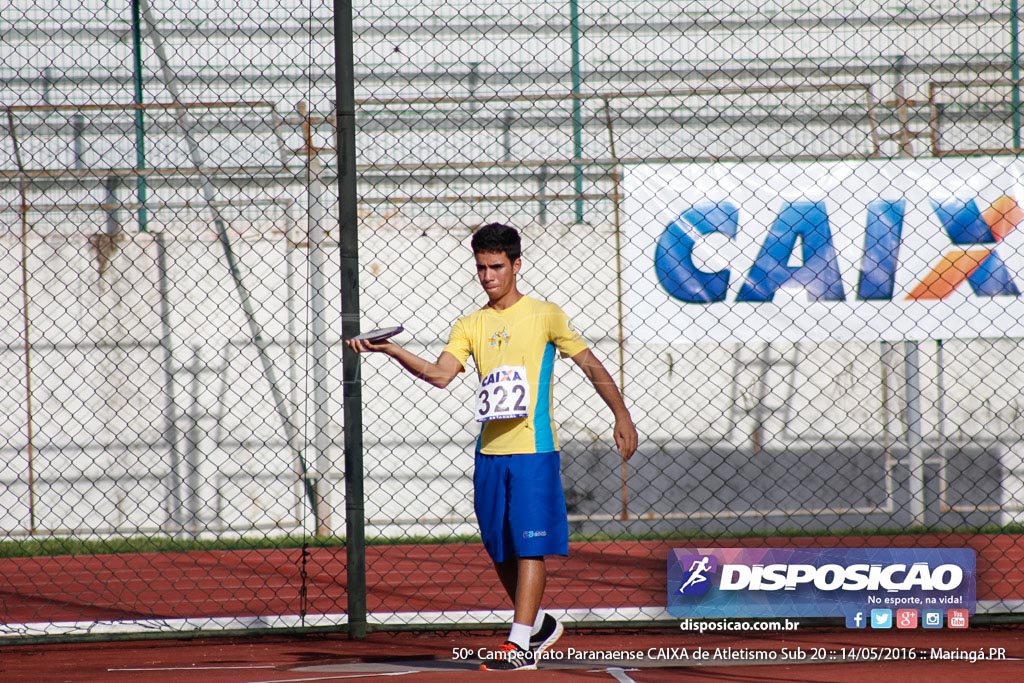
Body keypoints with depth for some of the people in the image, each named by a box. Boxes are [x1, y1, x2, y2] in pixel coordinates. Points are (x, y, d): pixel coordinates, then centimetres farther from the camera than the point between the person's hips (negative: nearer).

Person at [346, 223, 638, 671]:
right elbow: (440, 374, -4)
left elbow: (591, 365, 7)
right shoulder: (470, 326, 11)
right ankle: (538, 624, 29)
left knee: (530, 545, -9)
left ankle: (520, 643, -12)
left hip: (534, 450, -5)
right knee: (500, 550, 10)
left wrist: (621, 416, 1)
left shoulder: (545, 315, 2)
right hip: (489, 453, 5)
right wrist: (390, 351, -18)